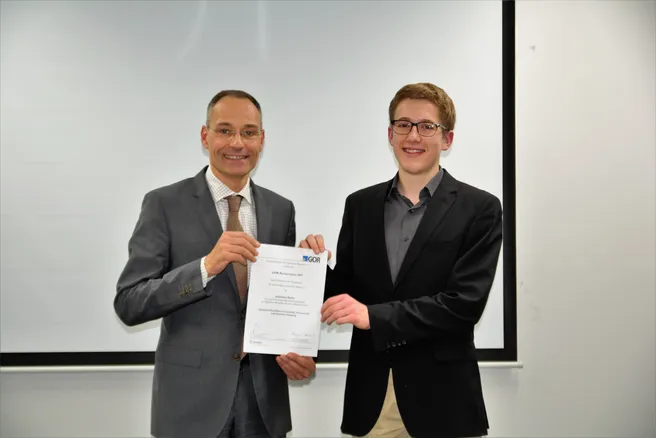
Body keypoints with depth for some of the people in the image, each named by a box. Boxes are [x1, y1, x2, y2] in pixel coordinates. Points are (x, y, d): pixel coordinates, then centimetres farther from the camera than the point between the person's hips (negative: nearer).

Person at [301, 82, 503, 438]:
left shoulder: (479, 208, -5)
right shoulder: (360, 205, 6)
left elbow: (465, 302, -14)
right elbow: (345, 293, 8)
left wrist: (374, 316, -19)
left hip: (441, 398, -2)